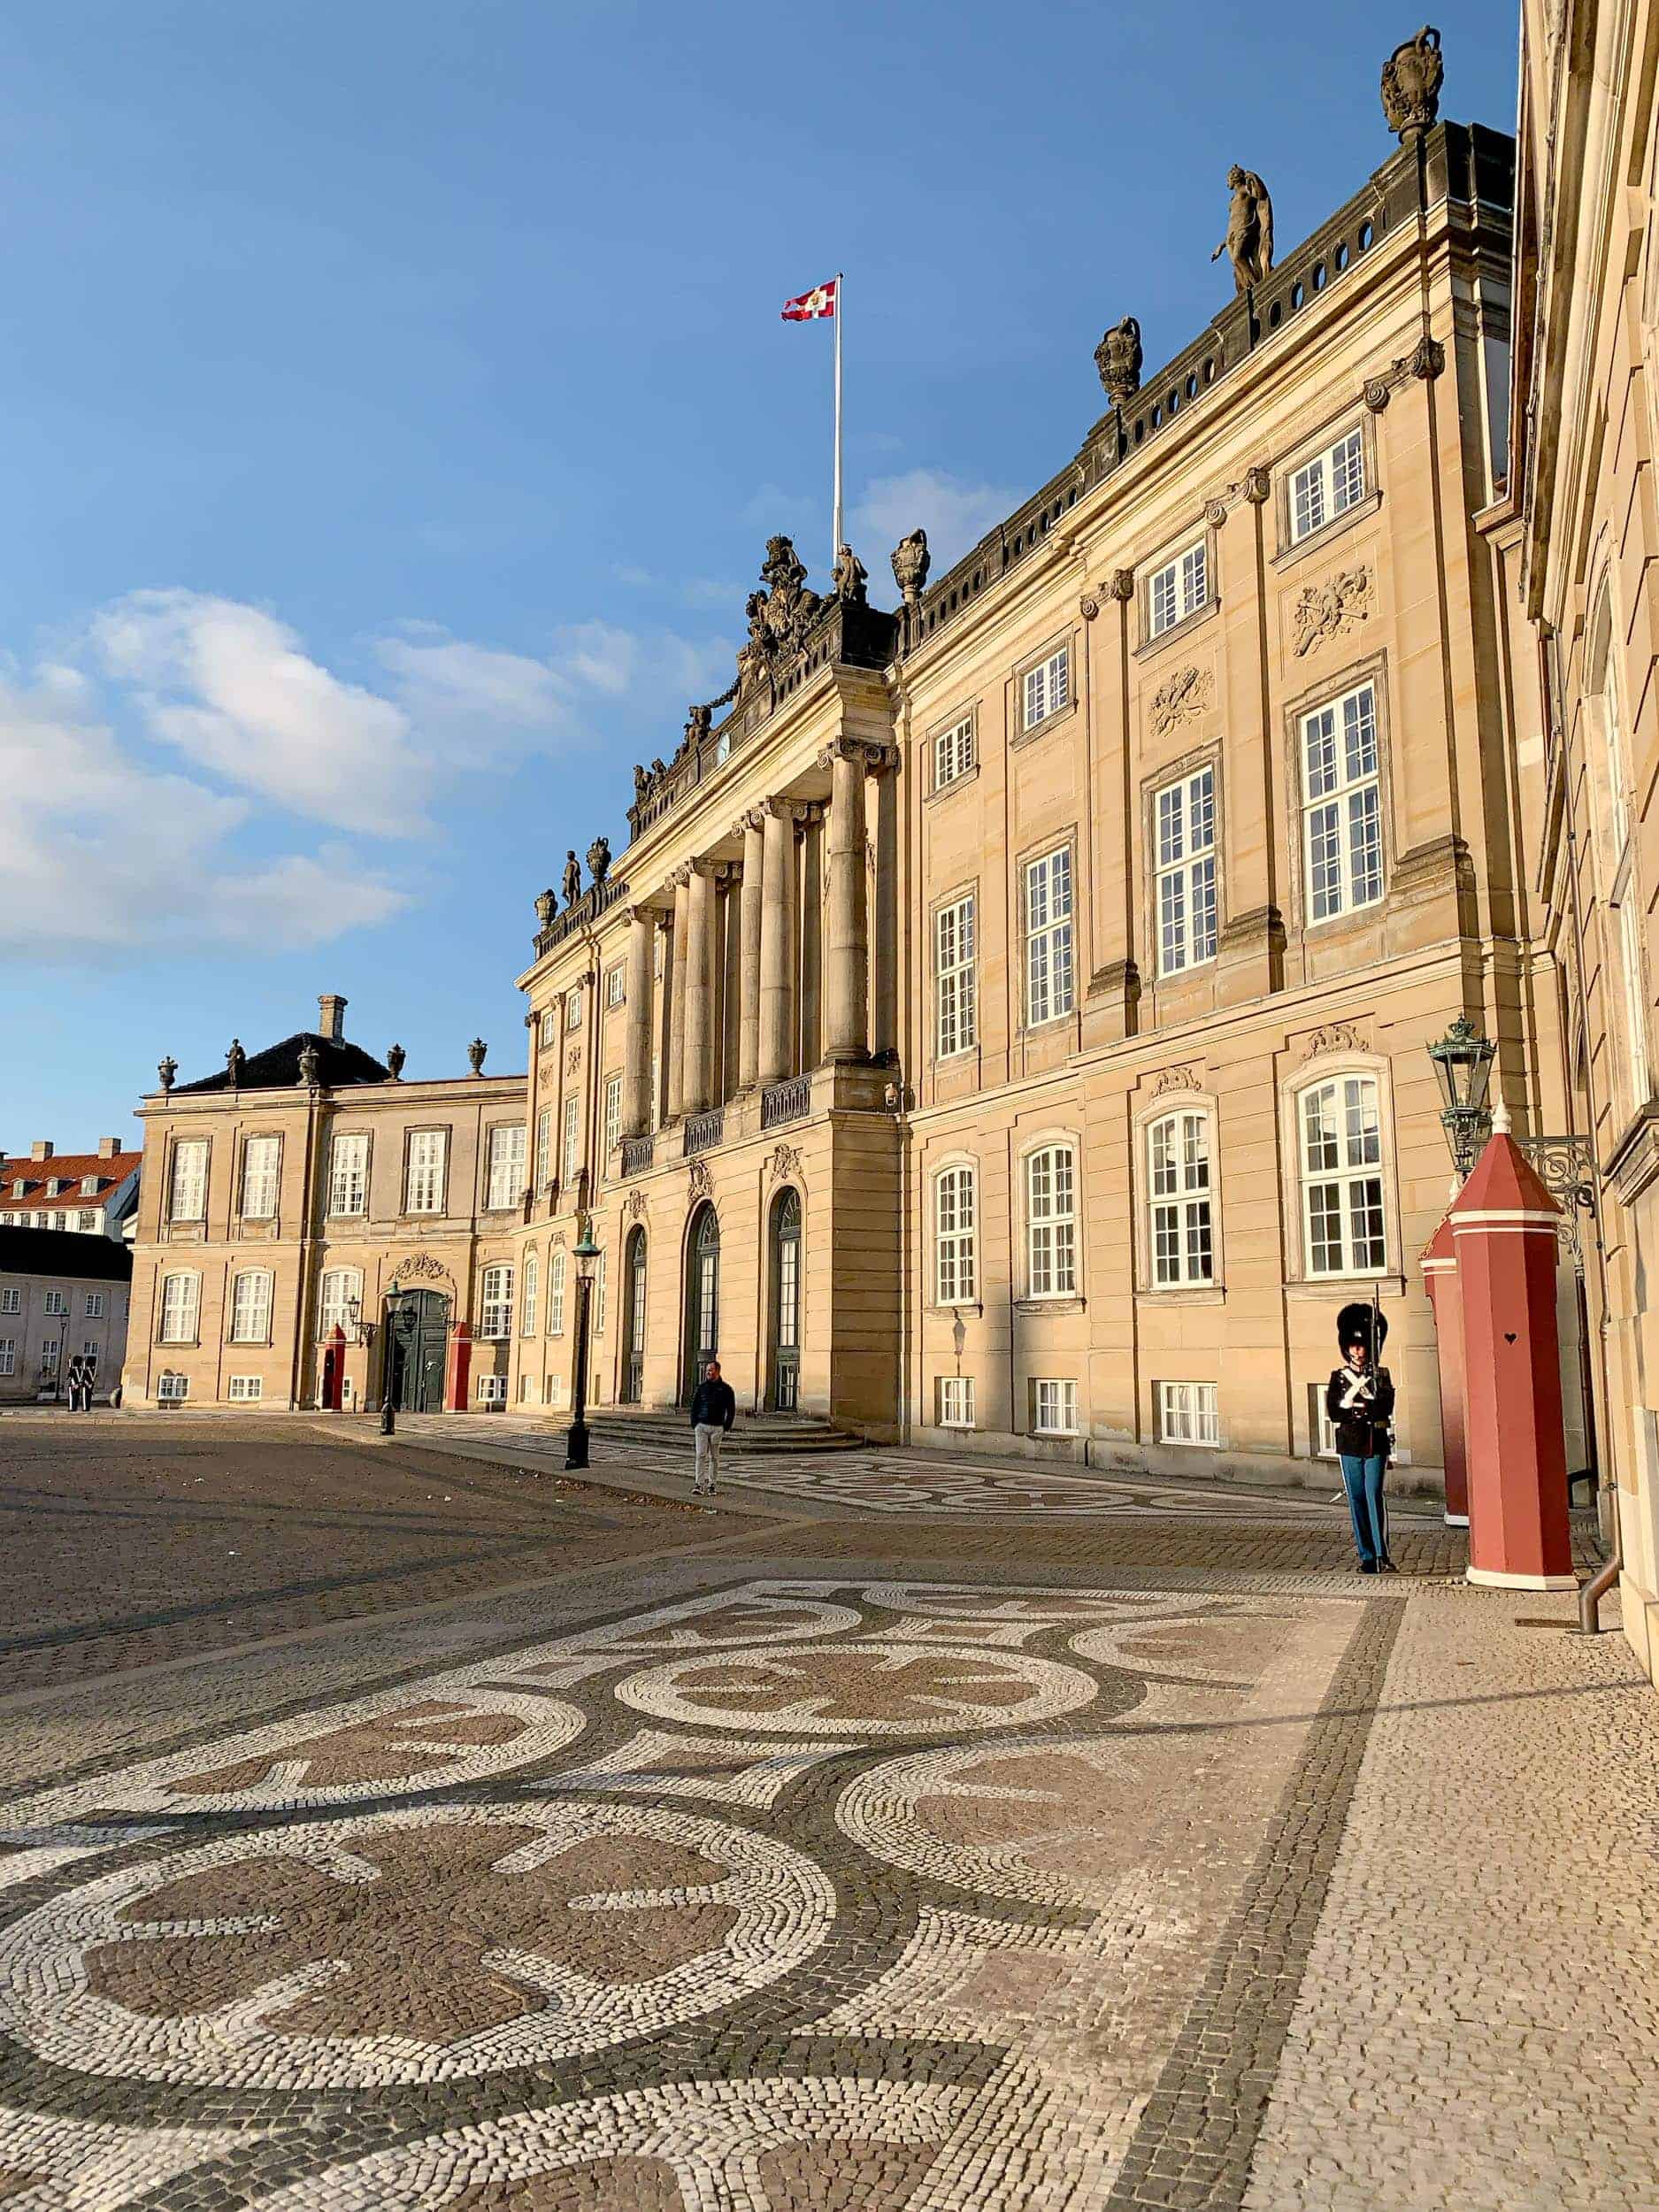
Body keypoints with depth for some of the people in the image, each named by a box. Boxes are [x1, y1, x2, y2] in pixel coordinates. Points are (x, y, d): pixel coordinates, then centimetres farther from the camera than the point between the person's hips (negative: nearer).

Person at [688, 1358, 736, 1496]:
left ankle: (711, 1484, 12)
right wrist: (694, 1424, 2)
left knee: (714, 1457, 5)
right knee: (701, 1455, -7)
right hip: (701, 1426, 1)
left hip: (717, 1428, -1)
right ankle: (698, 1485, -9)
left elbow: (731, 1410, 6)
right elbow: (694, 1406, 11)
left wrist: (726, 1426, -2)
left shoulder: (725, 1389, 3)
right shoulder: (701, 1387, 7)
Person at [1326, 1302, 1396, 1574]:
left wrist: (1355, 1404, -16)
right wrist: (1368, 1409, -11)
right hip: (1349, 1446, 1)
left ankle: (1383, 1556, -12)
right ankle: (1367, 1557, 10)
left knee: (1375, 1496, -12)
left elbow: (1386, 1408, -8)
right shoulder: (1338, 1377, 6)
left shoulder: (1381, 1375, 5)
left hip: (1376, 1445, -1)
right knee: (1357, 1500, 3)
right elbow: (1333, 1412, -4)